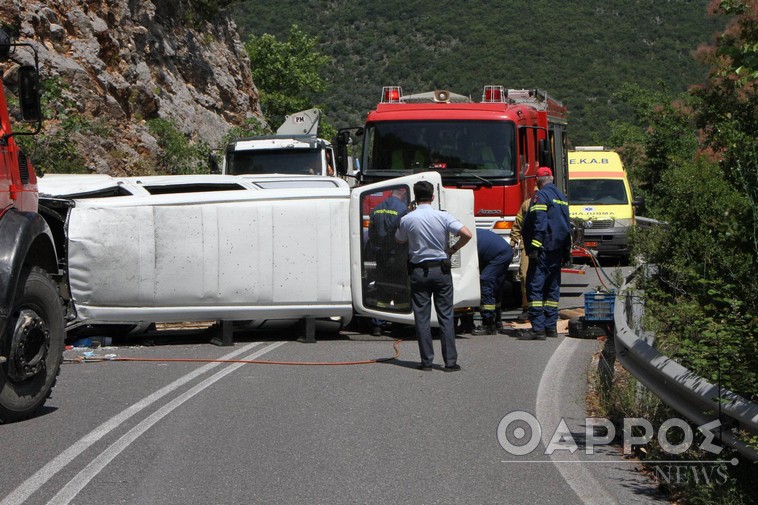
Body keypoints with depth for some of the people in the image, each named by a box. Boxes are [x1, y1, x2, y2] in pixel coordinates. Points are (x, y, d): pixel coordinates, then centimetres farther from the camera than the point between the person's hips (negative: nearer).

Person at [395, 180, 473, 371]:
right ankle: (450, 361, 2)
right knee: (446, 316, 4)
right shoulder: (443, 217, -6)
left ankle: (426, 361, 5)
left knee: (422, 318, 5)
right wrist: (453, 249, 0)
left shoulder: (407, 219, -6)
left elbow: (400, 241, 12)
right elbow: (467, 234, -14)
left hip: (418, 271, 0)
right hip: (441, 269, 0)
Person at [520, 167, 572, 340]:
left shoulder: (541, 196, -10)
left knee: (535, 287, -9)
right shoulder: (561, 196, 18)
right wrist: (567, 249, 25)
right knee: (552, 287, 13)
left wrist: (534, 247, -21)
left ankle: (538, 328, -15)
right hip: (558, 251, 9)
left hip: (544, 249, -9)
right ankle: (551, 326, 14)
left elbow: (539, 223, -19)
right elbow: (567, 224, 21)